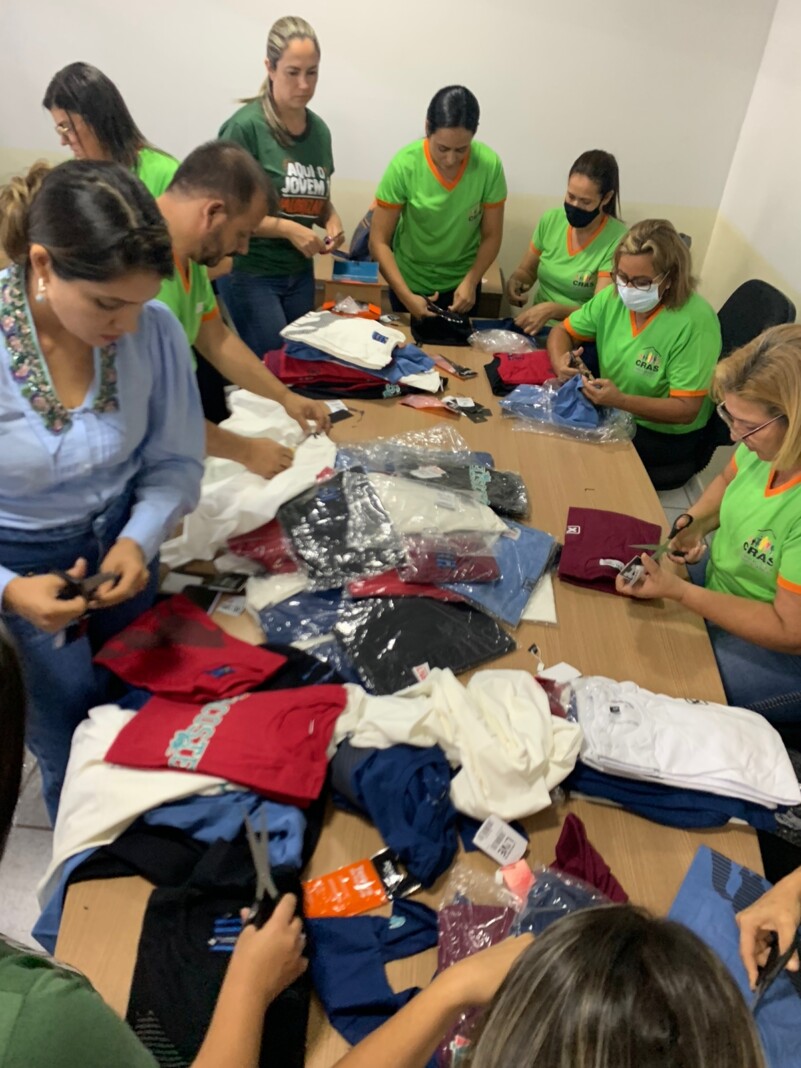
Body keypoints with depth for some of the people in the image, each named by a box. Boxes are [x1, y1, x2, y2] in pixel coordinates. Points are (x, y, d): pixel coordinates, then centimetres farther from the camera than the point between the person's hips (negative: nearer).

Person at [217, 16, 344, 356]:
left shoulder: (320, 129, 6)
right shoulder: (246, 126, -13)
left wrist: (331, 219, -2)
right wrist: (288, 229, -20)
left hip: (300, 273, 6)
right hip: (250, 272, -6)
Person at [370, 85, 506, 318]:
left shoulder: (489, 165, -18)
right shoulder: (404, 165, -22)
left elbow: (491, 236, -8)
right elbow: (379, 241, -18)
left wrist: (470, 282, -22)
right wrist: (406, 296, -27)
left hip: (462, 283, 1)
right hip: (410, 282, -1)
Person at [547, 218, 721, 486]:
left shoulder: (695, 321, -24)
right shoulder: (614, 295, -7)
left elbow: (686, 410, -24)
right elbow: (563, 331, 5)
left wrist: (620, 401, -37)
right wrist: (560, 361, -19)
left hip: (665, 433, -6)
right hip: (611, 411, 6)